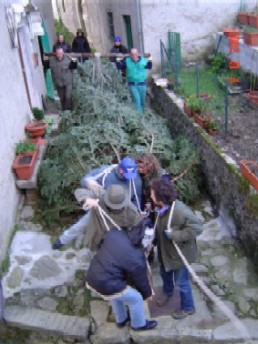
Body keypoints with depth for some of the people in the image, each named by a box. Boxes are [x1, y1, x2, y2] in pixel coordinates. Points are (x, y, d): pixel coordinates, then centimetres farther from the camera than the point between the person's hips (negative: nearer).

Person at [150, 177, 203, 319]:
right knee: (165, 273, 30)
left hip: (180, 253, -8)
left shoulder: (180, 211, -36)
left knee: (181, 282, 11)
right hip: (165, 250, 8)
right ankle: (167, 292, 60)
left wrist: (175, 235, -34)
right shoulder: (162, 207, -10)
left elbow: (197, 228, -34)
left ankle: (188, 308, 36)